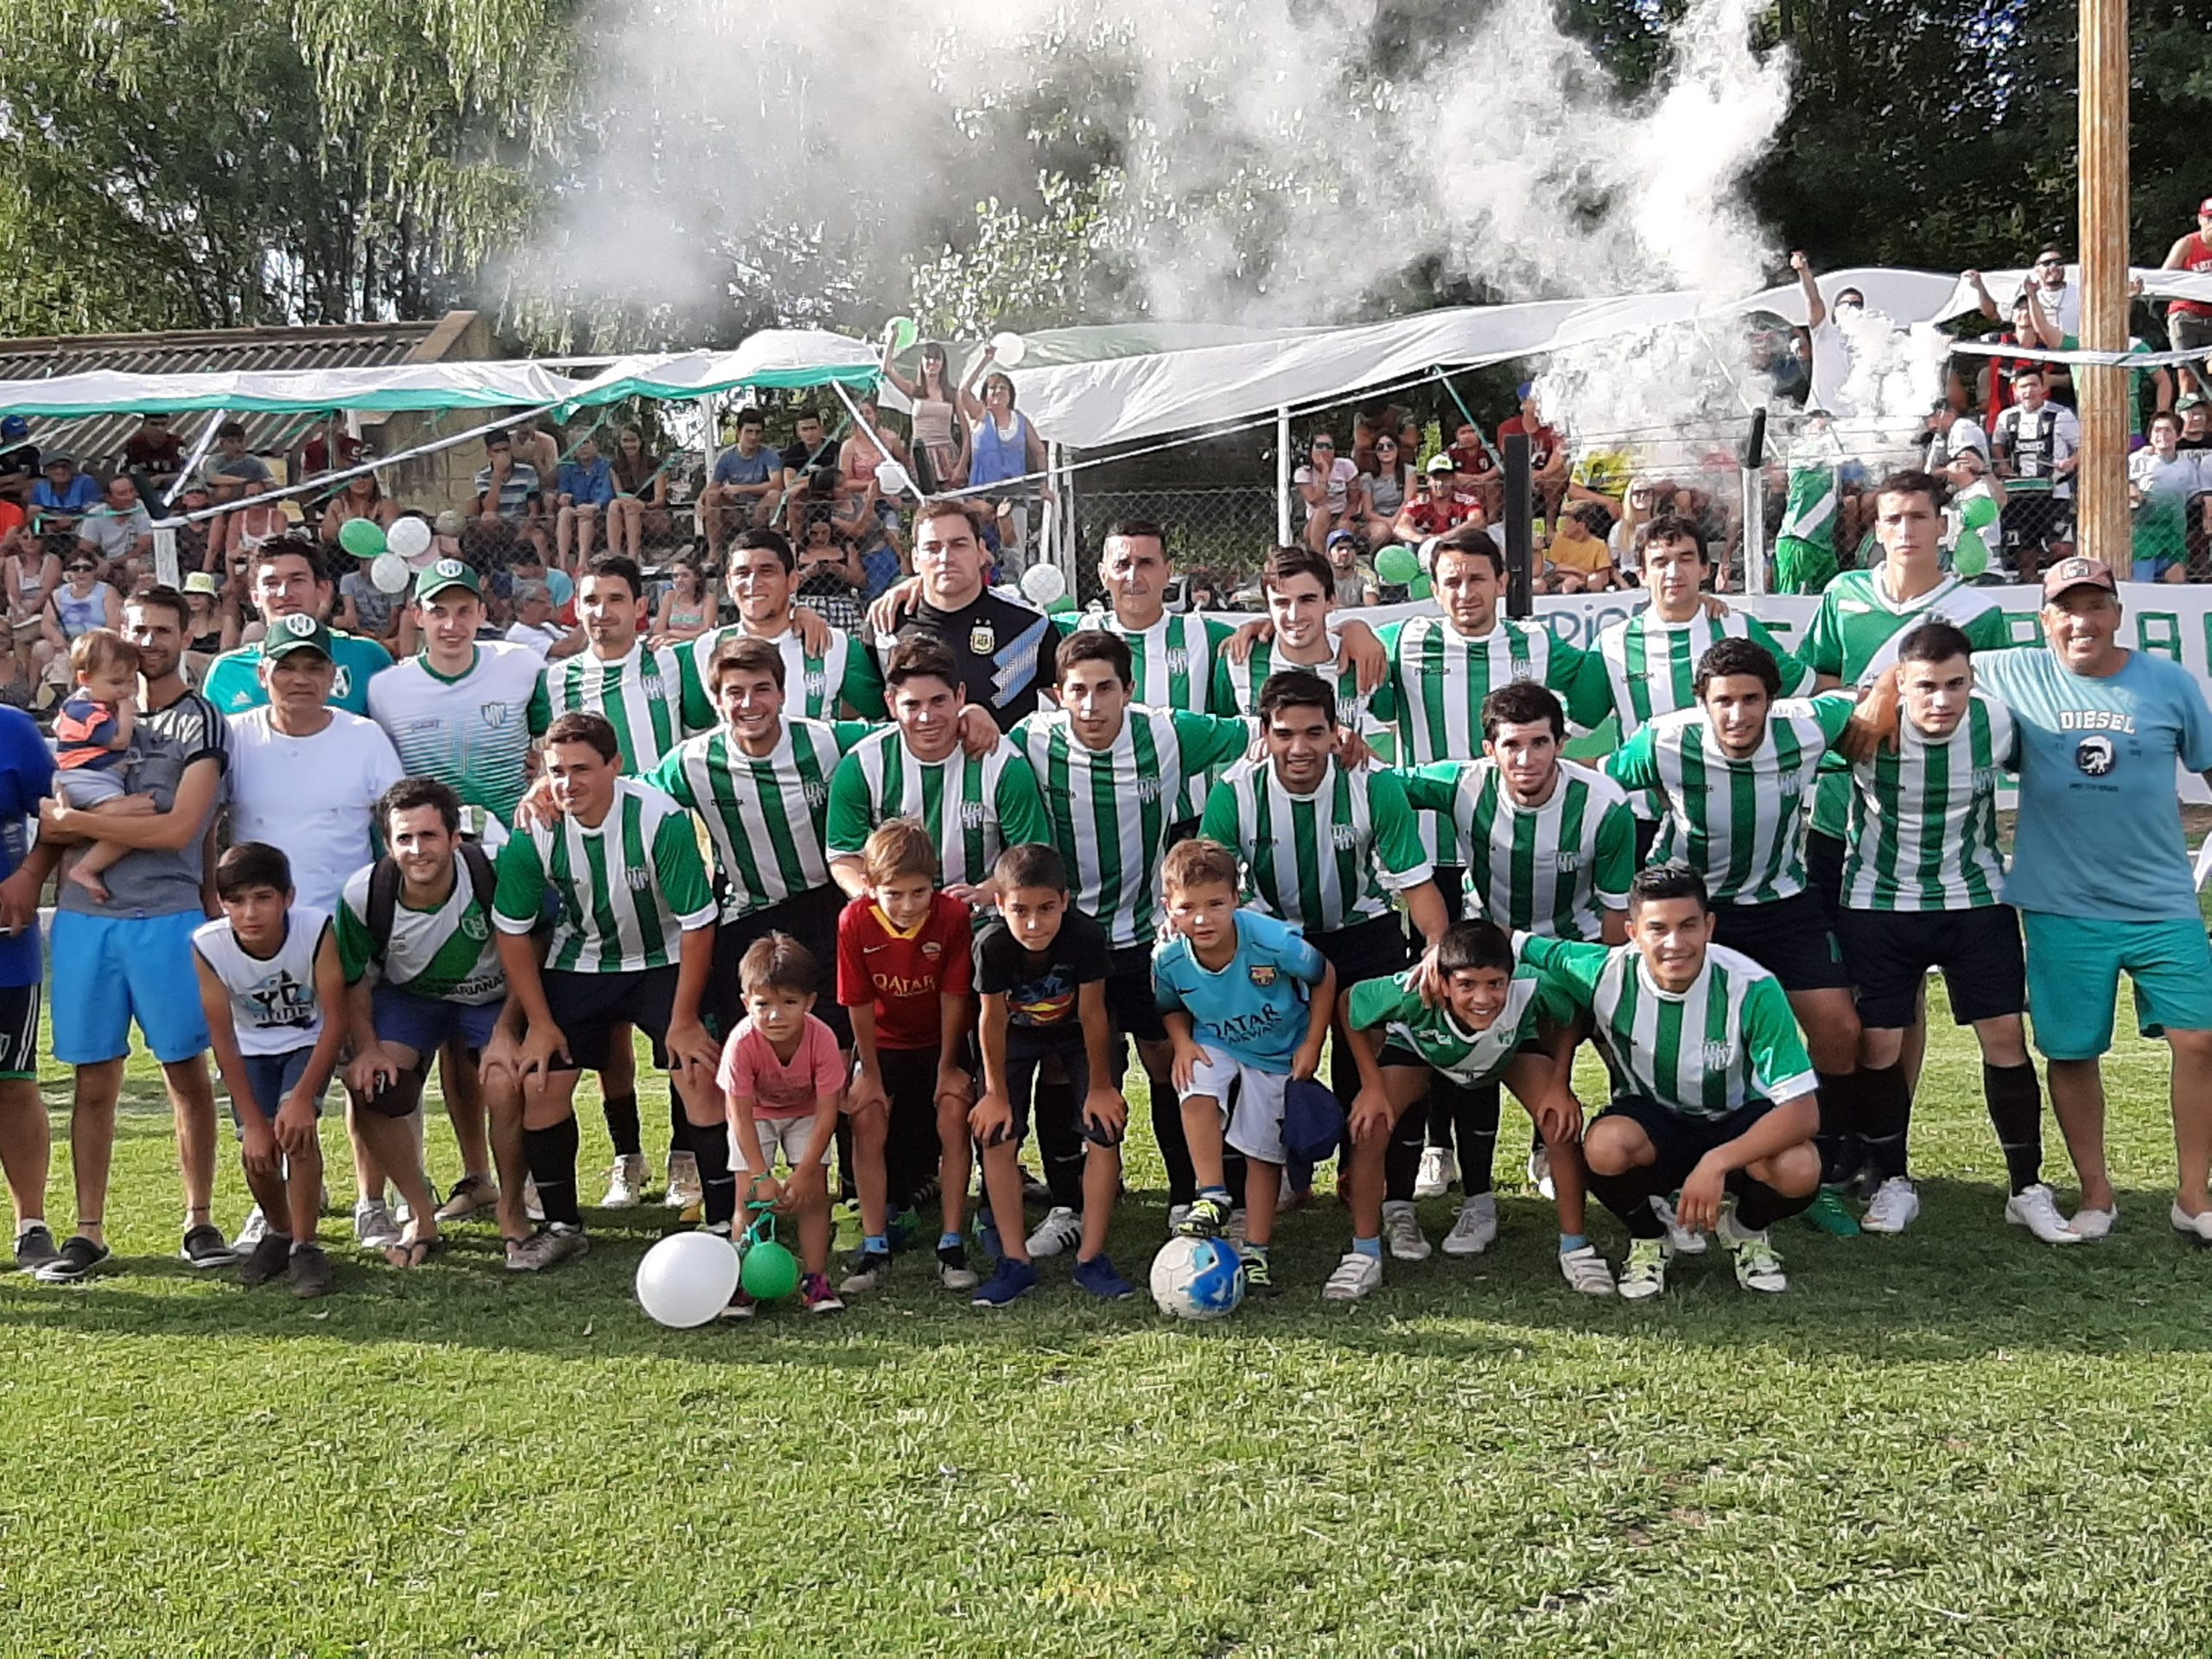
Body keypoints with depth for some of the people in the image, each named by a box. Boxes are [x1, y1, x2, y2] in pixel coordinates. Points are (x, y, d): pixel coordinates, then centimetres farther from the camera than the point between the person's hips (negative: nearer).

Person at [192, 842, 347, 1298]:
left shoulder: (316, 930, -30)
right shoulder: (207, 947, -26)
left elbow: (335, 1019, -23)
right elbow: (223, 1039, -19)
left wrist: (302, 1097, -30)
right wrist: (254, 1122, -19)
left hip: (308, 1043, -1)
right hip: (251, 1051, 2)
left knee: (297, 1128, -25)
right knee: (259, 1152, -11)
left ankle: (305, 1247, -10)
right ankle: (281, 1232, 20)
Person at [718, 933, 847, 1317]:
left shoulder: (822, 1040, -33)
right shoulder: (742, 1043, -34)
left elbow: (827, 1113, -27)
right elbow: (740, 1115, -27)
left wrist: (803, 1173, -29)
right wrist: (761, 1176, -29)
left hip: (805, 1114, 1)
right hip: (756, 1115, 0)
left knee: (814, 1192, -8)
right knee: (750, 1194, -10)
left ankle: (815, 1279, 2)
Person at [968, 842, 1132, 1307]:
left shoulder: (1086, 936, -35)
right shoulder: (991, 944, -33)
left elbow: (1092, 1014, -22)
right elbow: (992, 1019, -19)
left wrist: (1100, 1086, -11)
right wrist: (996, 1093, -11)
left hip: (1074, 1033, 0)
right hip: (1015, 1034, 0)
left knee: (1105, 1132, -11)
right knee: (998, 1136, -12)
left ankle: (1090, 1256, 0)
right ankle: (1015, 1260, -3)